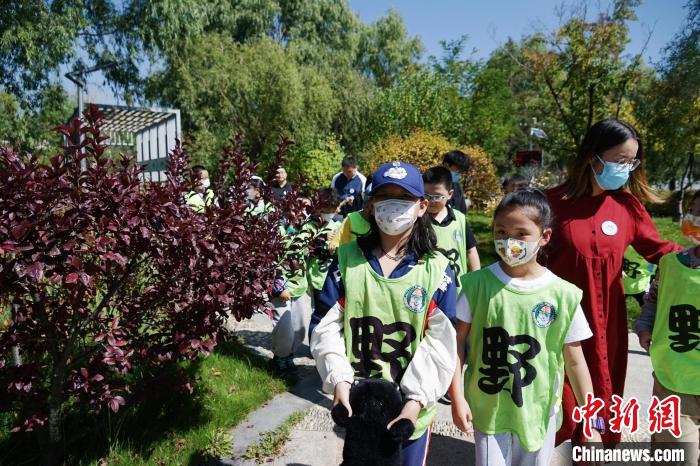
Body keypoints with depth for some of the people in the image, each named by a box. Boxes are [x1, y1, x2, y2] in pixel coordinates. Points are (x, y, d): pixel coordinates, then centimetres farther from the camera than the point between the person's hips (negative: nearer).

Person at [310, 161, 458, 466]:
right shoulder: (347, 258, -3)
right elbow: (325, 326, -4)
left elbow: (440, 342, -9)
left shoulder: (437, 269, -6)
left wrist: (416, 399, -16)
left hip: (410, 407, -1)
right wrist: (339, 380, -14)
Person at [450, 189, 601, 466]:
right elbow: (458, 340, -5)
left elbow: (575, 362, -2)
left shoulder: (563, 294, -10)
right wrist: (457, 398, -9)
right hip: (488, 409, -1)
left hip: (538, 413, 1)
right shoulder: (477, 284, -12)